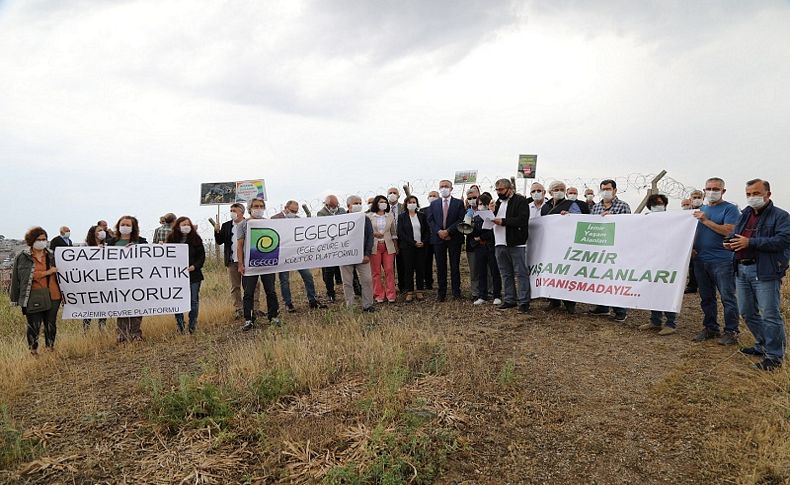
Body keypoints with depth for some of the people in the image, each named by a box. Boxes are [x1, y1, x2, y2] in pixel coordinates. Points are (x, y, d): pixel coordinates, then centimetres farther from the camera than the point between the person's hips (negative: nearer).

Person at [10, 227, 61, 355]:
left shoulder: (51, 255, 9)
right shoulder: (23, 257, 0)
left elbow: (57, 273, 12)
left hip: (52, 295, 3)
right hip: (33, 298, -3)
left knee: (51, 324, 10)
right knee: (34, 326, 2)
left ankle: (50, 348, 23)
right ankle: (33, 351, 15)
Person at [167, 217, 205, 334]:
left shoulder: (196, 239, 1)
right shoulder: (171, 239, 3)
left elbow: (202, 255, 1)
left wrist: (195, 266, -12)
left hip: (193, 274, 0)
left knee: (194, 300, 5)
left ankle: (192, 325, 16)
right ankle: (180, 326, 12)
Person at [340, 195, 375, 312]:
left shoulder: (366, 219, 9)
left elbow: (370, 237, 5)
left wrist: (367, 254, -4)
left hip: (362, 255, 2)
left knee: (367, 280, -2)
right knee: (347, 282, 4)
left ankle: (367, 305, 9)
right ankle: (350, 307, 12)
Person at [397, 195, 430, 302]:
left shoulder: (422, 216, 10)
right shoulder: (402, 217, 3)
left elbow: (427, 231, 9)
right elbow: (401, 232, -5)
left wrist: (423, 242, -7)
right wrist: (414, 243, -12)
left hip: (421, 246, 2)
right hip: (407, 247, -2)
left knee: (420, 269, 3)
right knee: (408, 270, 0)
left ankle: (419, 291, 11)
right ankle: (409, 292, 6)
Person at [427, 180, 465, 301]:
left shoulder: (459, 203, 4)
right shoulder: (434, 204, 12)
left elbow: (461, 220, -5)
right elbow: (430, 220, 6)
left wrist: (448, 231, -14)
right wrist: (438, 231, -10)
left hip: (454, 238, -2)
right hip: (438, 238, 2)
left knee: (455, 266, 2)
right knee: (440, 266, 4)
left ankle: (456, 292, 9)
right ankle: (441, 293, 10)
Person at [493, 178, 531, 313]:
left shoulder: (520, 200, -4)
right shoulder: (499, 202, 19)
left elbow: (522, 220, -16)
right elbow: (495, 218, 22)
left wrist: (503, 221, -18)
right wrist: (491, 215, -1)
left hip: (516, 243, -7)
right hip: (500, 243, 7)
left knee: (521, 273, -3)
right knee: (506, 274, 12)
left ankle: (524, 302, 2)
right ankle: (509, 300, 21)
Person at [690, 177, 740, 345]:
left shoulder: (730, 209, -3)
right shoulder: (702, 209, 16)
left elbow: (728, 231, -17)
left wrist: (706, 220, -15)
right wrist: (693, 248, 4)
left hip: (722, 261, -6)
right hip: (701, 260, 6)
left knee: (727, 297, -2)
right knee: (706, 298, 13)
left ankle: (731, 332, 7)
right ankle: (710, 328, 23)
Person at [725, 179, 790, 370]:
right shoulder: (744, 215, 16)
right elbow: (734, 235, 24)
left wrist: (750, 242, -22)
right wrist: (730, 242, 0)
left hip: (765, 272, -7)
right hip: (742, 270, 7)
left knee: (770, 315, -3)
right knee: (747, 313, 15)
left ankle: (774, 356, 8)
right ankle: (763, 346, 32)